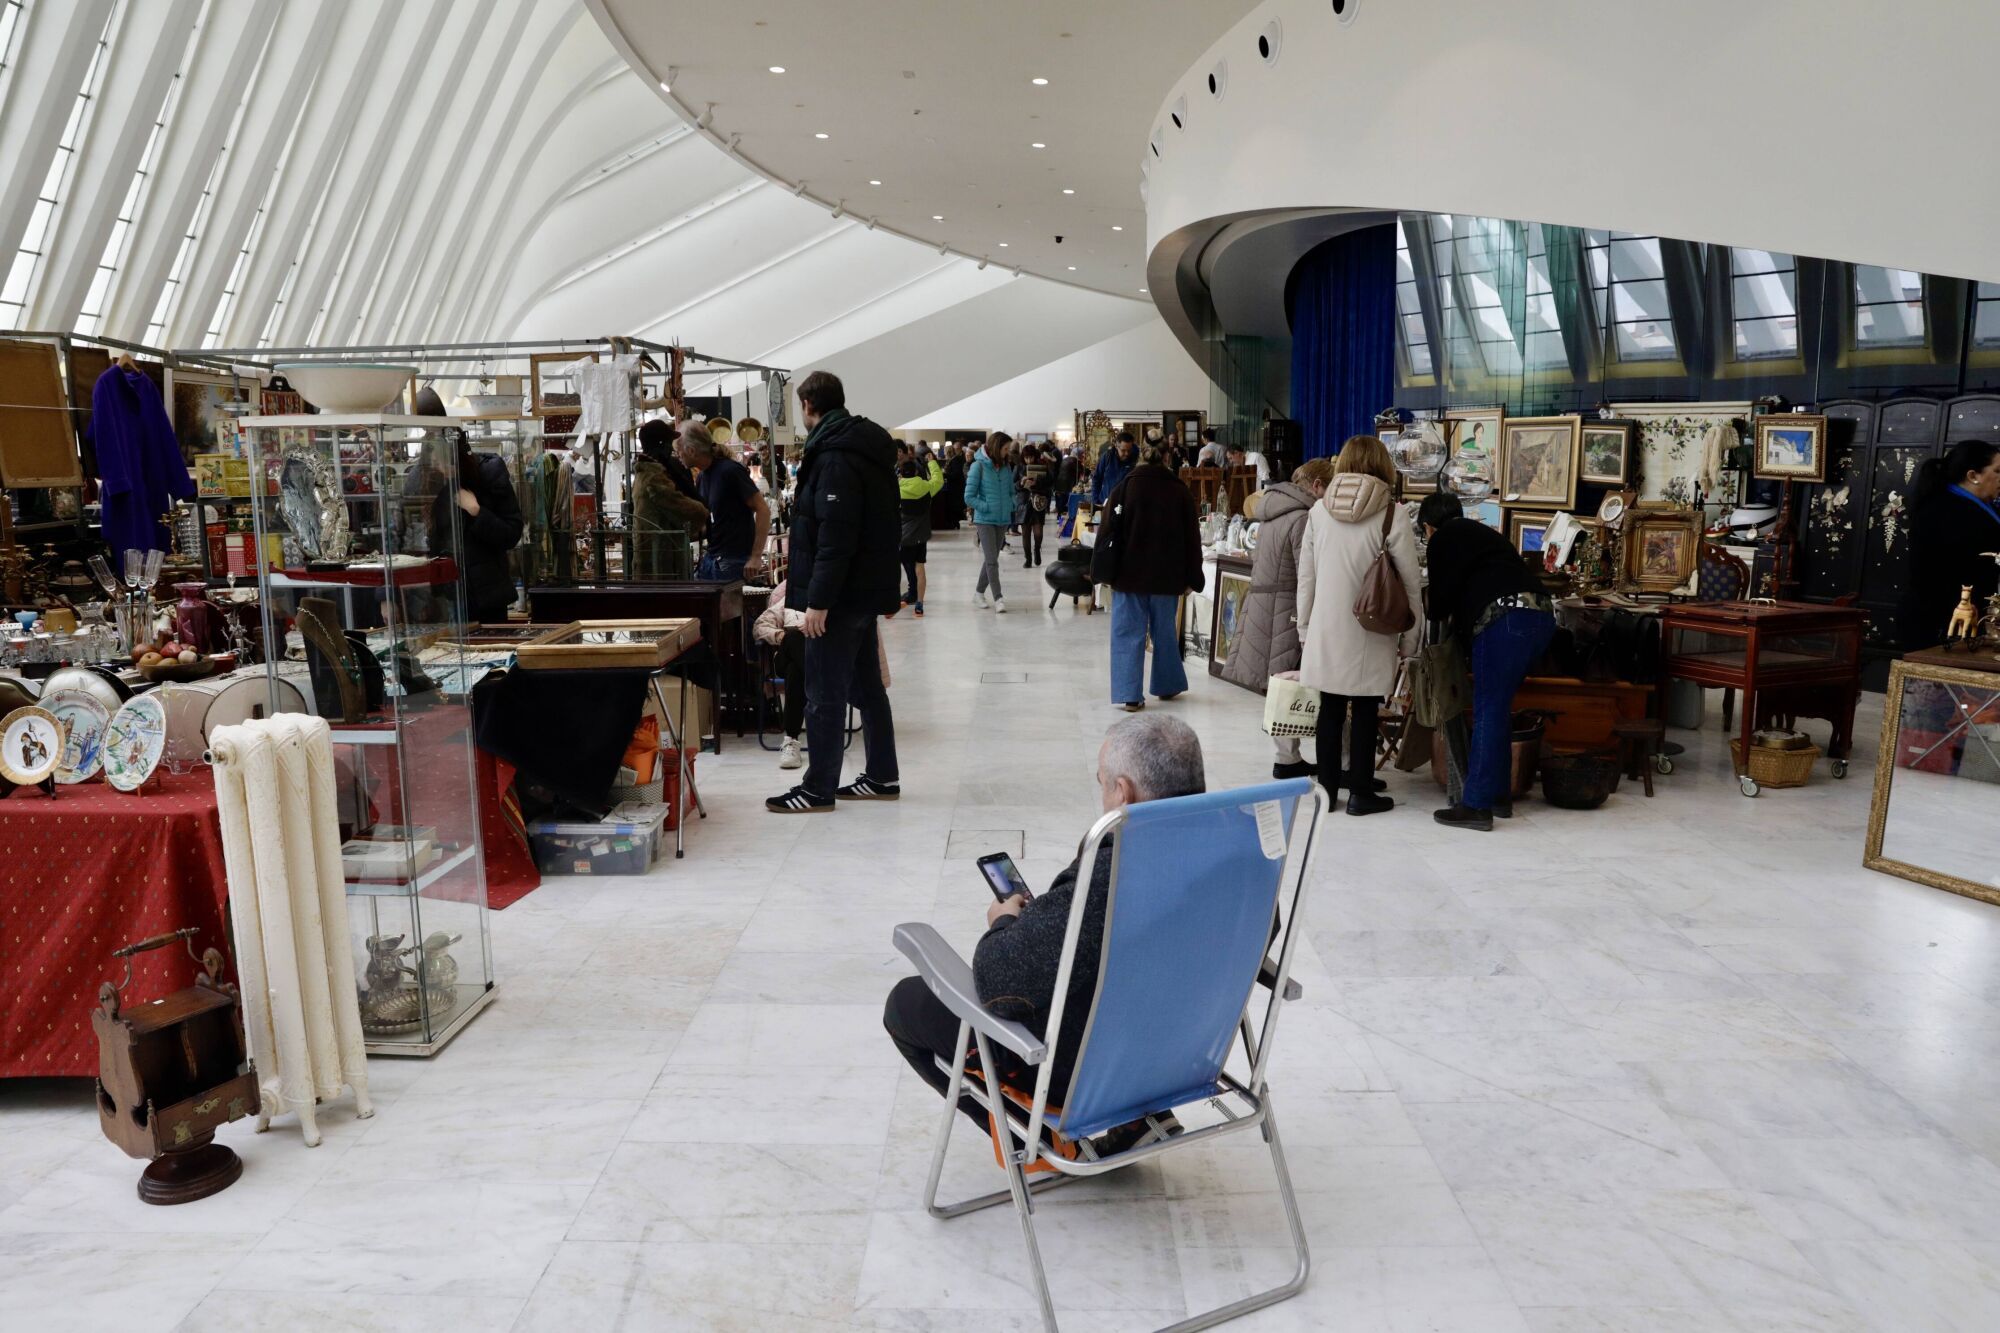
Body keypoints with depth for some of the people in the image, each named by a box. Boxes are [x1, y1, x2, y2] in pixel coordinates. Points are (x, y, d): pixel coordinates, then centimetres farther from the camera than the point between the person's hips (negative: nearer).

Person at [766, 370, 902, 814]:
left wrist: (818, 600, -24)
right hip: (867, 589, 10)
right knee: (867, 685, 16)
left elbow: (835, 537, -25)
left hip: (841, 594, -10)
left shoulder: (835, 456, -17)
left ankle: (818, 789, 6)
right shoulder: (867, 447, 13)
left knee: (824, 693, -2)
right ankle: (882, 777, 24)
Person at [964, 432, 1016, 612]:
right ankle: (998, 598, -10)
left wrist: (1010, 506, 1)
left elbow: (1011, 492, 20)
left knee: (991, 559, 12)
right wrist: (987, 507, -13)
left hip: (1002, 520, 6)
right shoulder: (979, 466, -8)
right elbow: (969, 497, -9)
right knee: (992, 560, -10)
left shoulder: (1006, 467, 7)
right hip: (985, 520, -6)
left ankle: (979, 593, 26)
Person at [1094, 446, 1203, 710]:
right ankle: (1168, 686, 28)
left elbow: (1108, 533, -6)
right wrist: (1191, 579, 10)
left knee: (1128, 634, 0)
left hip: (1129, 576, -2)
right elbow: (1192, 539, 6)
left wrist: (1103, 572, -2)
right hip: (1167, 578, 2)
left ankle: (1130, 695, -7)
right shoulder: (1180, 492, 4)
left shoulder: (1125, 488, -2)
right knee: (1165, 633, 17)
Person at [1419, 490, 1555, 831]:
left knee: (1488, 711, -6)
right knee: (1498, 707, 17)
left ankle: (1477, 805, -6)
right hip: (1542, 614, 8)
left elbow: (1443, 589, 1)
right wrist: (1454, 620, 36)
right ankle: (1500, 794, 21)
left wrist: (1437, 620, 21)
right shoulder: (1481, 533, 31)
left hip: (1506, 619, -8)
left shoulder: (1445, 537, 6)